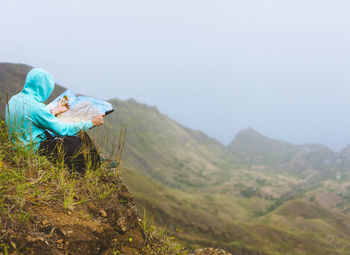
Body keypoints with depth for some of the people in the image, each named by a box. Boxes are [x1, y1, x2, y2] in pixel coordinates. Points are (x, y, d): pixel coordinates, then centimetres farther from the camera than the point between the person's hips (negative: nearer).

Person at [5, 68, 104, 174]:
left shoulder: (14, 99, 2)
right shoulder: (35, 107, -26)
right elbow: (63, 129, -19)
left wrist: (56, 110, 27)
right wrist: (91, 123, -10)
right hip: (36, 149, -10)